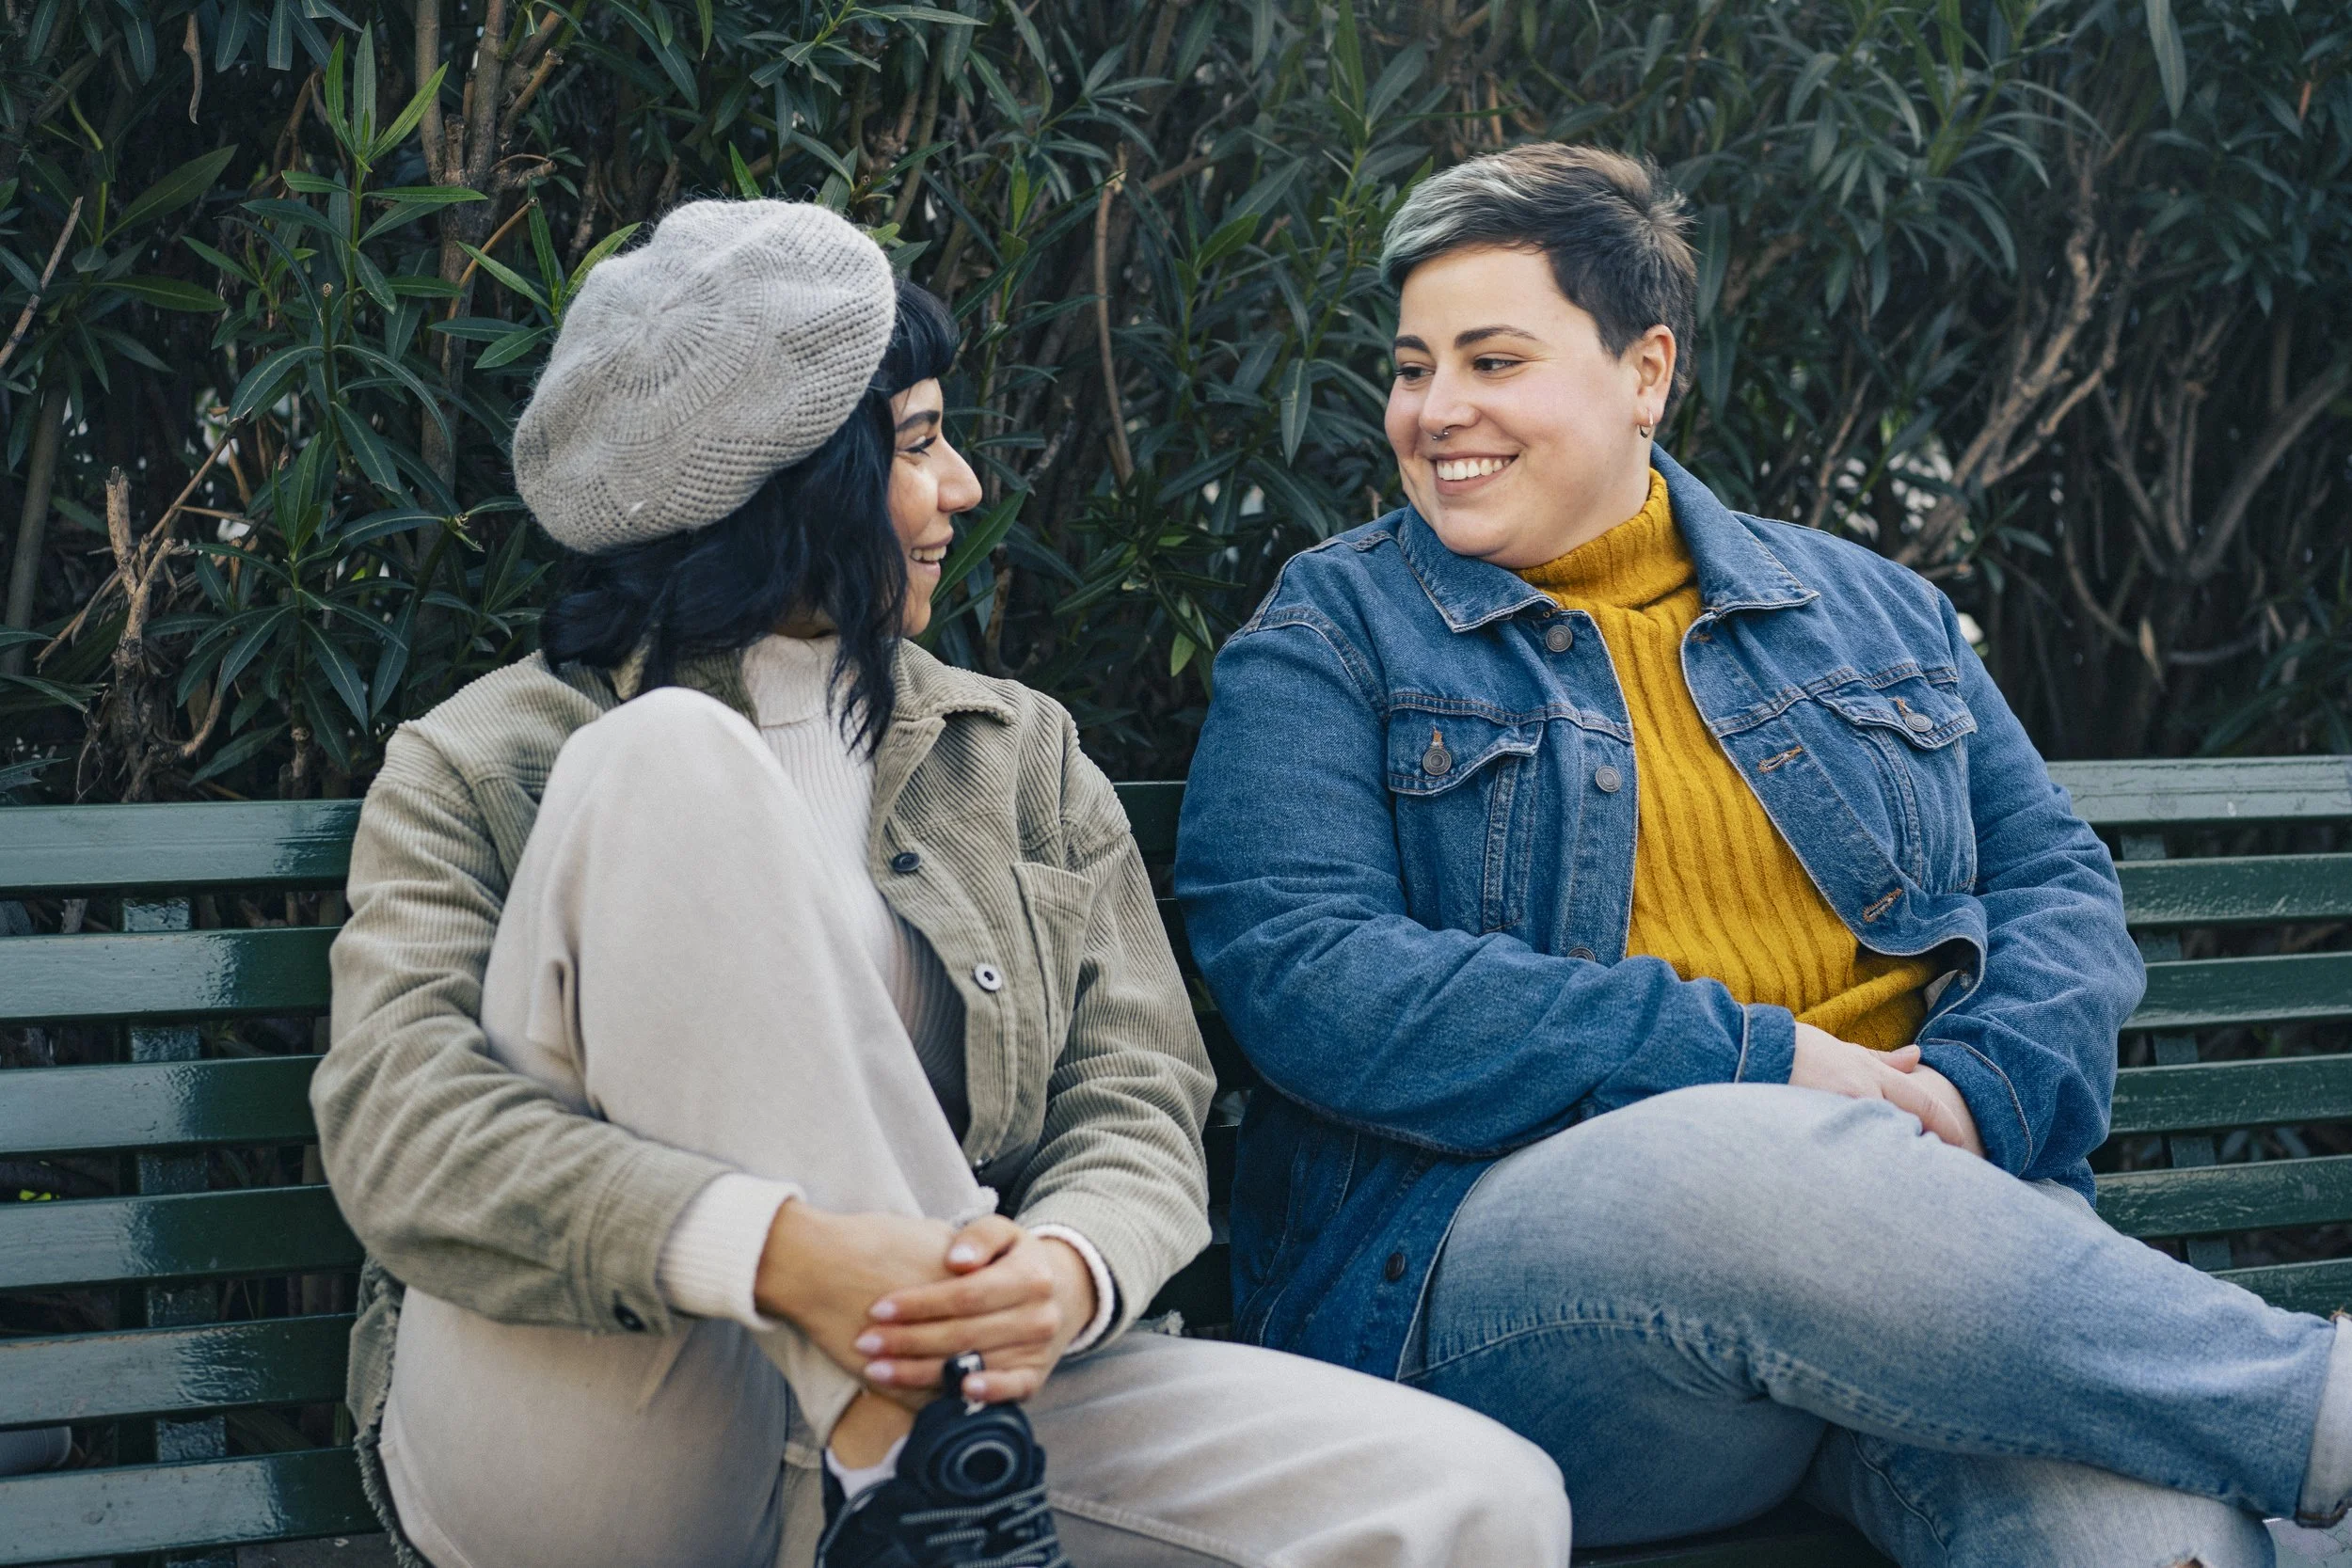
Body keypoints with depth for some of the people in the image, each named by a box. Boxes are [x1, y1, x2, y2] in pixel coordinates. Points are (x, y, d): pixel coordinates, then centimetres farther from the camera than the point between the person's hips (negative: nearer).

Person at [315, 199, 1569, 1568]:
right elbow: (399, 1125, -9)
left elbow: (1139, 1099, 8)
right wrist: (785, 1253, -27)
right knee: (670, 757, -22)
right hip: (569, 1442, -2)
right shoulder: (479, 768, 8)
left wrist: (1068, 1272, -18)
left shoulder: (1023, 759, 19)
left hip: (948, 1396, 2)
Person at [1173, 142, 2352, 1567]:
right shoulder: (1332, 636, 9)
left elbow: (2063, 885, 17)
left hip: (1921, 1203, 2)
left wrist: (1972, 1091, -8)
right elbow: (1301, 973, -7)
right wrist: (1756, 1065, -13)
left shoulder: (1868, 608, 21)